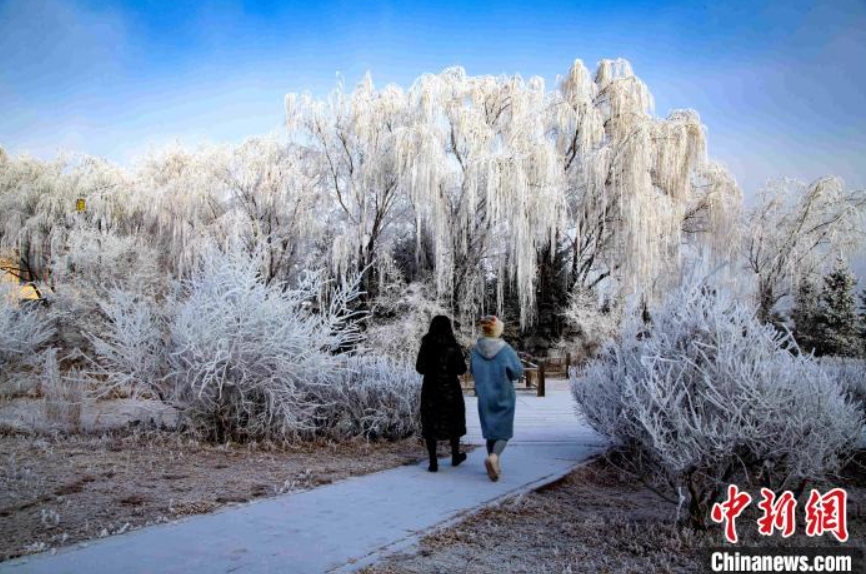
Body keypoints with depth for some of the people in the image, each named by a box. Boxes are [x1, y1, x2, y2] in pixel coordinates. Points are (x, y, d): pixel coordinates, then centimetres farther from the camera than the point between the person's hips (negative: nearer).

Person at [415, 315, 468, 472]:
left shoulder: (426, 346, -5)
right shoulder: (452, 347, -13)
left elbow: (419, 368, -1)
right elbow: (461, 369, -13)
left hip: (430, 389, 1)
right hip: (450, 389, -1)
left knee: (430, 424, 8)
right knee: (453, 421, 18)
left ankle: (433, 462, 5)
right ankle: (455, 456, 32)